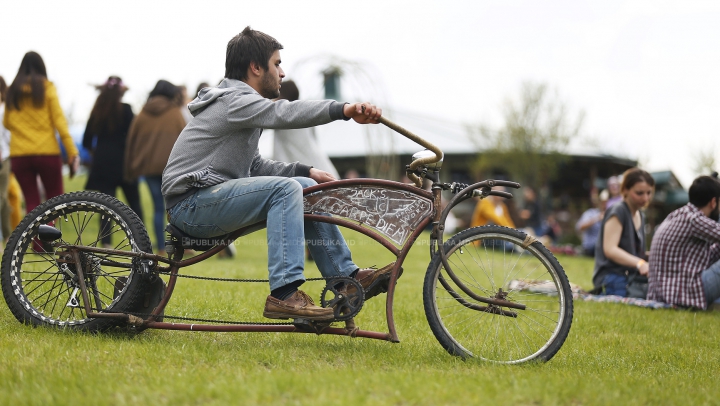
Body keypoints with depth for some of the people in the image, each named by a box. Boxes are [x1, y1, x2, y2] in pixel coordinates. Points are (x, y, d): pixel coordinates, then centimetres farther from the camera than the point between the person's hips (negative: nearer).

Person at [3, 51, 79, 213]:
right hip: (47, 153, -3)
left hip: (19, 155, 3)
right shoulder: (46, 87, -1)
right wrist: (72, 152, -8)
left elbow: (7, 123, 15)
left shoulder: (12, 91, 8)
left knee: (32, 203, 7)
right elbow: (59, 121, -7)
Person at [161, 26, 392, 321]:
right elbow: (284, 113, -33)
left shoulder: (240, 103, 20)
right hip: (192, 204, -10)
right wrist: (343, 110, -46)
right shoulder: (234, 101, -14)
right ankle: (283, 294, -32)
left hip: (214, 195, 10)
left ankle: (348, 277, 6)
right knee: (285, 189, -26)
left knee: (306, 187, 6)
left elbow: (255, 167, 21)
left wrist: (306, 171, 7)